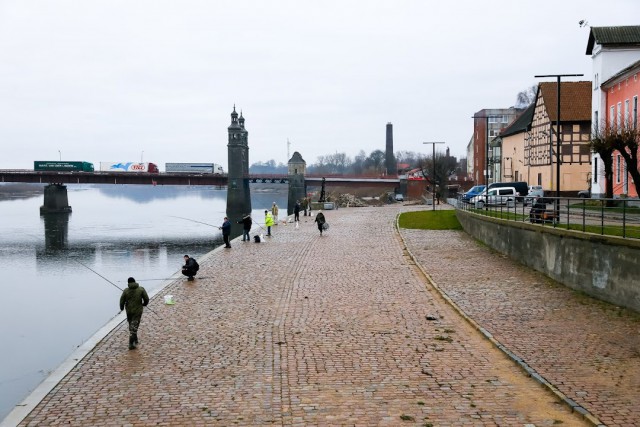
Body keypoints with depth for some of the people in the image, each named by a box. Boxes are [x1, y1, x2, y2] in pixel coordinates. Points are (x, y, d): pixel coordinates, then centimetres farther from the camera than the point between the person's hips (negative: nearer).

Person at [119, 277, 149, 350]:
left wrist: (122, 308, 16)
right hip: (138, 311, -2)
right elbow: (146, 299, -5)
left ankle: (135, 341, 34)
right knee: (134, 327, 1)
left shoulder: (126, 291, -7)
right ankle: (131, 344, -3)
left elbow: (122, 301, -4)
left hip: (129, 311, 2)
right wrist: (144, 304, 17)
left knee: (131, 326, 21)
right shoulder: (141, 289, -8)